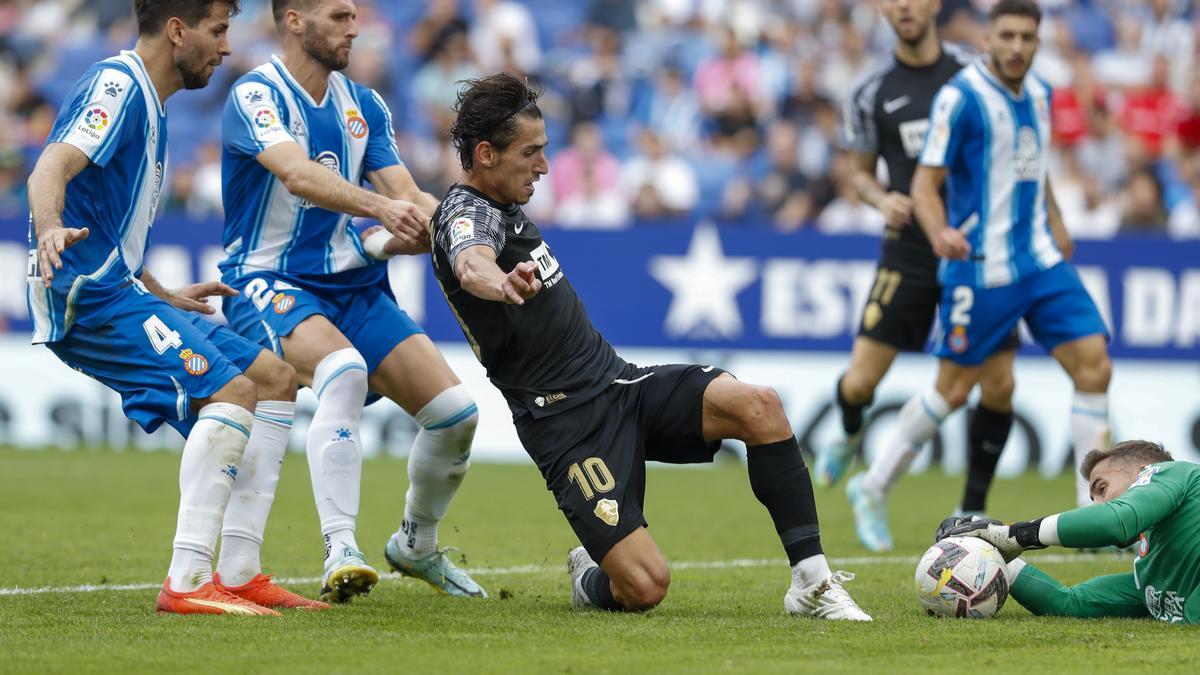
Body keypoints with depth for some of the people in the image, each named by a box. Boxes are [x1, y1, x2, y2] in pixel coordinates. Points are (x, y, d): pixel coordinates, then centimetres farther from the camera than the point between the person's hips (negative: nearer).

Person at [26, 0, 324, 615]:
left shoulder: (147, 103, 22)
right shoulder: (117, 86, -10)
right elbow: (52, 168, -28)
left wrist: (167, 299, 36)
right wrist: (50, 228, -49)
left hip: (118, 289, 11)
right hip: (88, 294, -11)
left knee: (276, 378, 10)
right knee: (230, 387, -25)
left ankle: (237, 573, 6)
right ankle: (186, 582, -30)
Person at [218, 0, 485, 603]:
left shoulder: (364, 106, 10)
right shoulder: (255, 96, -12)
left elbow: (408, 199, 5)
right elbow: (298, 174, -30)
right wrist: (381, 207, -45)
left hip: (352, 283, 7)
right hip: (269, 282, -7)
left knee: (456, 413, -4)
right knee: (344, 370, -37)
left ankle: (416, 545, 23)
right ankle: (340, 552, -38)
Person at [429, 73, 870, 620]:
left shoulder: (500, 206, 15)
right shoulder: (467, 215, -14)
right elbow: (471, 264, -41)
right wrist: (501, 283, -62)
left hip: (617, 380, 9)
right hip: (570, 425, -9)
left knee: (758, 406, -18)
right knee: (645, 586, -21)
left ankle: (811, 582, -13)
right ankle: (591, 581, 17)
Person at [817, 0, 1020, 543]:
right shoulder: (871, 92, 0)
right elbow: (859, 171, 10)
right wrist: (882, 199, -11)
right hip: (910, 249, 0)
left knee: (998, 385, -6)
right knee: (860, 381, -7)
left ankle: (972, 510, 12)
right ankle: (849, 438, 31)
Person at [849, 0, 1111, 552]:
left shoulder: (1039, 95, 10)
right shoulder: (961, 97, -12)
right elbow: (926, 181, -13)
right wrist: (939, 232, -30)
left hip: (1040, 260, 7)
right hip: (981, 269, -7)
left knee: (1094, 365, -5)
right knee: (954, 388, -1)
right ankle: (873, 488, 19)